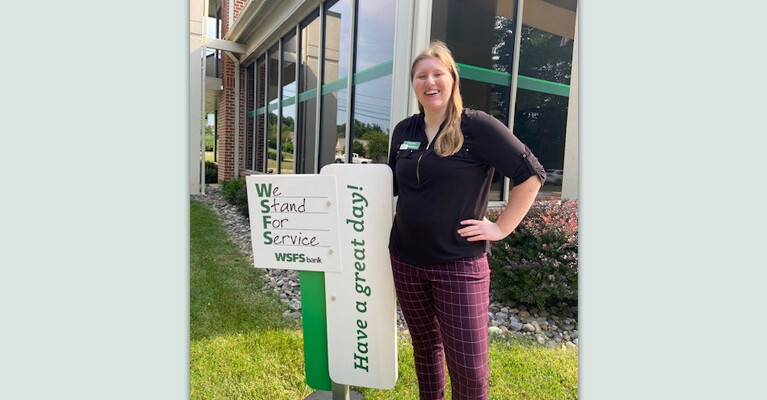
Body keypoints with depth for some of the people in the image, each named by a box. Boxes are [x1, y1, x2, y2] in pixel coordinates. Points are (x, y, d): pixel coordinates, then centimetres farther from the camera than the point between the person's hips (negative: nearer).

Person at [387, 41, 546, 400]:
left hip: (459, 262, -5)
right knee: (425, 344, 19)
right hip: (405, 259, 5)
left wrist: (502, 228, -9)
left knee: (468, 367, -1)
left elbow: (531, 174, -8)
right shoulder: (404, 130, 7)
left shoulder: (476, 126, -9)